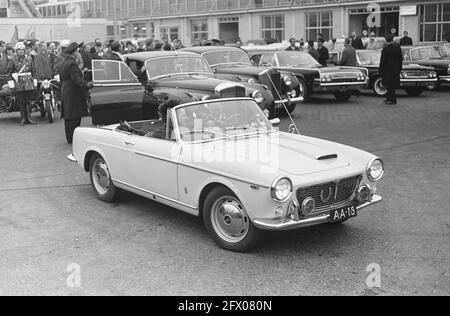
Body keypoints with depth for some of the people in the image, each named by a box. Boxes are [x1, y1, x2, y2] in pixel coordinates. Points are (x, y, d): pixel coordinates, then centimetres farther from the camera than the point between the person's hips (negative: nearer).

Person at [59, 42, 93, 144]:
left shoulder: (63, 62, 13)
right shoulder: (72, 63, -18)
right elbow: (76, 79, -25)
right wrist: (87, 84, -33)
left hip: (65, 91, 10)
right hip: (73, 93, -10)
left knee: (67, 116, 14)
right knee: (75, 116, -4)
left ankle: (69, 138, 22)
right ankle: (73, 138, -1)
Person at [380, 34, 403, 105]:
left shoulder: (385, 49, -14)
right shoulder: (398, 48, 1)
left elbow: (382, 61, -11)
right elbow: (401, 59, 7)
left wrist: (381, 70, -4)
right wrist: (399, 68, 15)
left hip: (387, 70, -6)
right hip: (395, 69, 6)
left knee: (390, 85, 1)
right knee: (392, 85, 15)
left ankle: (393, 100, 1)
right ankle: (389, 99, 24)